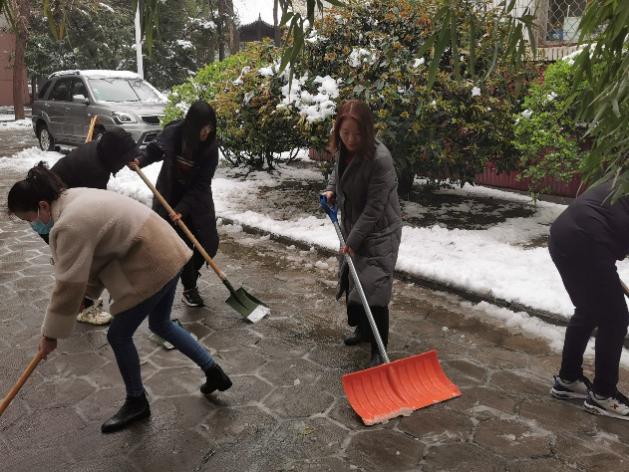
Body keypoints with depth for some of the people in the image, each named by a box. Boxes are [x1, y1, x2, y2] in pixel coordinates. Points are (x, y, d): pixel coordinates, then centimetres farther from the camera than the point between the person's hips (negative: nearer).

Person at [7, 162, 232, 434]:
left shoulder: (70, 225, -21)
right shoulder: (75, 198, 10)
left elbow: (68, 286, -16)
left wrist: (50, 334, -5)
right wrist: (87, 294, 11)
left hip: (152, 267, -10)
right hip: (168, 254, 10)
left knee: (119, 335, 6)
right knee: (160, 324, 25)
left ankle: (137, 403, 26)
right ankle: (214, 372, 31)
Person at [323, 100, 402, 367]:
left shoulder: (380, 158, -28)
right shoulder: (342, 149, -4)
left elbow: (374, 208, -25)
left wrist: (354, 240, -21)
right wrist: (331, 190, 1)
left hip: (379, 232, -8)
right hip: (352, 227, 8)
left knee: (373, 288, -8)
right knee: (352, 281, 18)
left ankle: (379, 350, 6)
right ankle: (363, 328, 40)